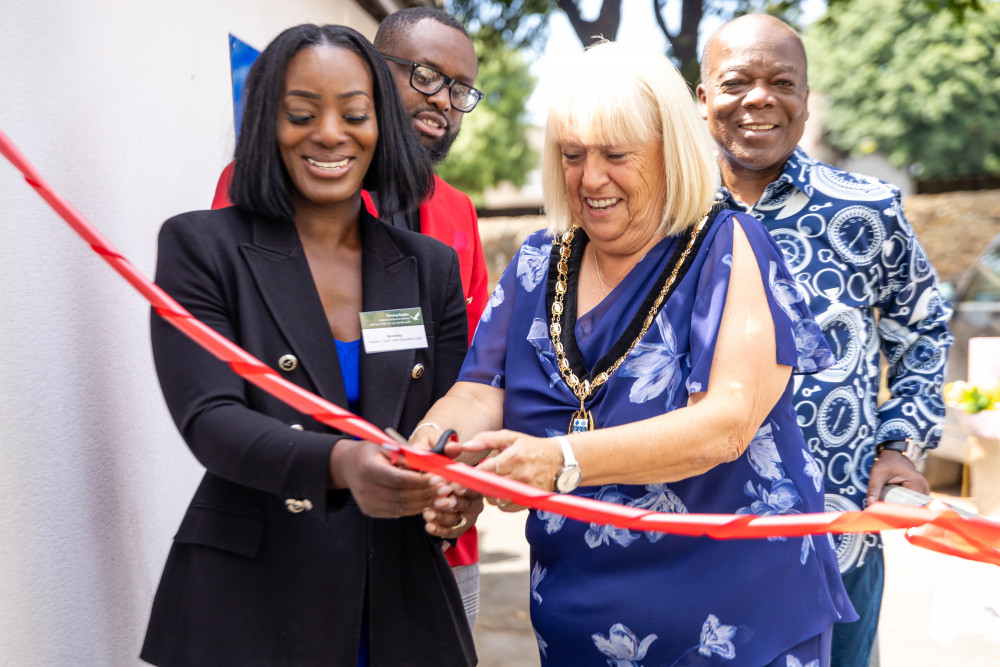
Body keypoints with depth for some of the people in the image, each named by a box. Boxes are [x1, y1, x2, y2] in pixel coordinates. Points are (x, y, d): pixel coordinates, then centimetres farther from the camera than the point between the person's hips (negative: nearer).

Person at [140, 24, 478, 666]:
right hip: (248, 608, -3)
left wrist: (454, 490, -19)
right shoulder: (200, 246, -5)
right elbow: (209, 418, -16)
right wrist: (338, 462, -35)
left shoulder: (432, 267, 6)